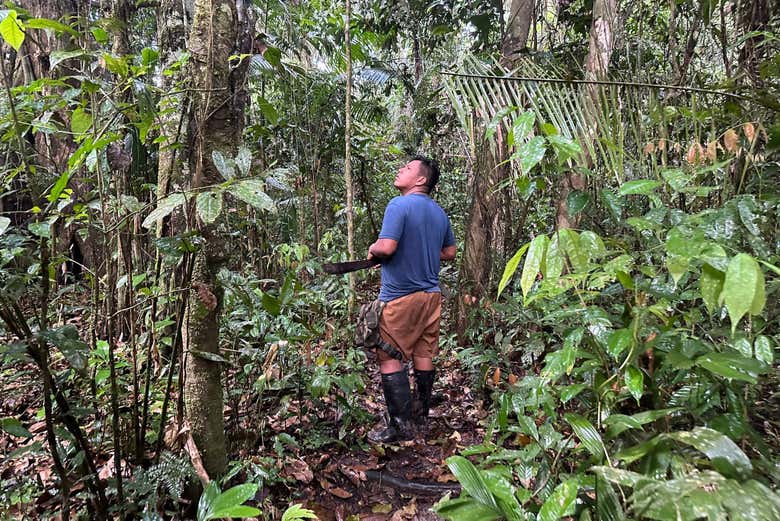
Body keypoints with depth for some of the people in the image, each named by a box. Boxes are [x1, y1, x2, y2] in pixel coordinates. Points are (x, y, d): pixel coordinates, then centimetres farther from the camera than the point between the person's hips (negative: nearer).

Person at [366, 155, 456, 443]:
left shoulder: (399, 205, -13)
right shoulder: (439, 212, 11)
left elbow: (386, 247, -23)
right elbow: (449, 252, 18)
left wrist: (372, 249, -2)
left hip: (400, 296, -8)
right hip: (431, 293, 8)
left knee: (389, 358, 0)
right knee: (424, 355, 15)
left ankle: (401, 424, 1)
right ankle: (422, 413, 27)